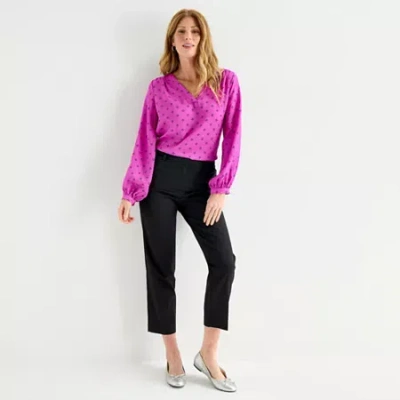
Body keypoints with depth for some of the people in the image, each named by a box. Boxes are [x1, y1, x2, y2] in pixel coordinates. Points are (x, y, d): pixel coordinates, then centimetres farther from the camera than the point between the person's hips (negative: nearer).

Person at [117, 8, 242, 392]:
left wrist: (220, 188, -7)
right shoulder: (159, 87, 3)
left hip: (201, 180, 1)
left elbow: (232, 136, 0)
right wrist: (130, 191, -5)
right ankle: (172, 355, 18)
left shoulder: (226, 81, 4)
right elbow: (145, 140, 1)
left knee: (224, 261, -9)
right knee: (161, 267, 2)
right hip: (160, 178, -1)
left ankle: (208, 353, 7)